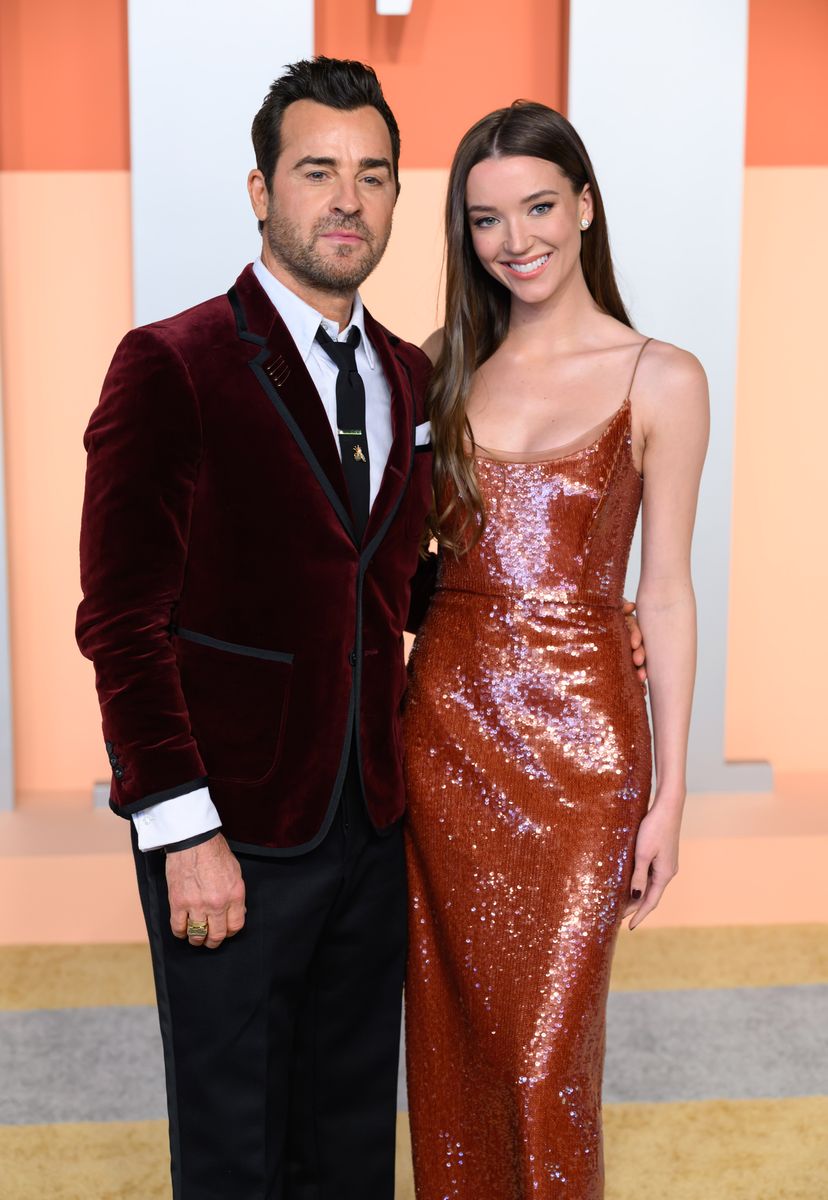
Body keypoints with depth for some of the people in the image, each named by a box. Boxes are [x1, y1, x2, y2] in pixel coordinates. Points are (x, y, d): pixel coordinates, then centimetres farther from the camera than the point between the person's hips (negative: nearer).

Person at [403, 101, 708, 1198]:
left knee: (544, 1055, 2)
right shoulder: (445, 364, 7)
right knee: (450, 1030, 13)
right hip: (445, 725, 4)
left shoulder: (662, 381, -3)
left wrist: (669, 793, -3)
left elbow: (664, 592, -3)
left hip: (579, 743, -3)